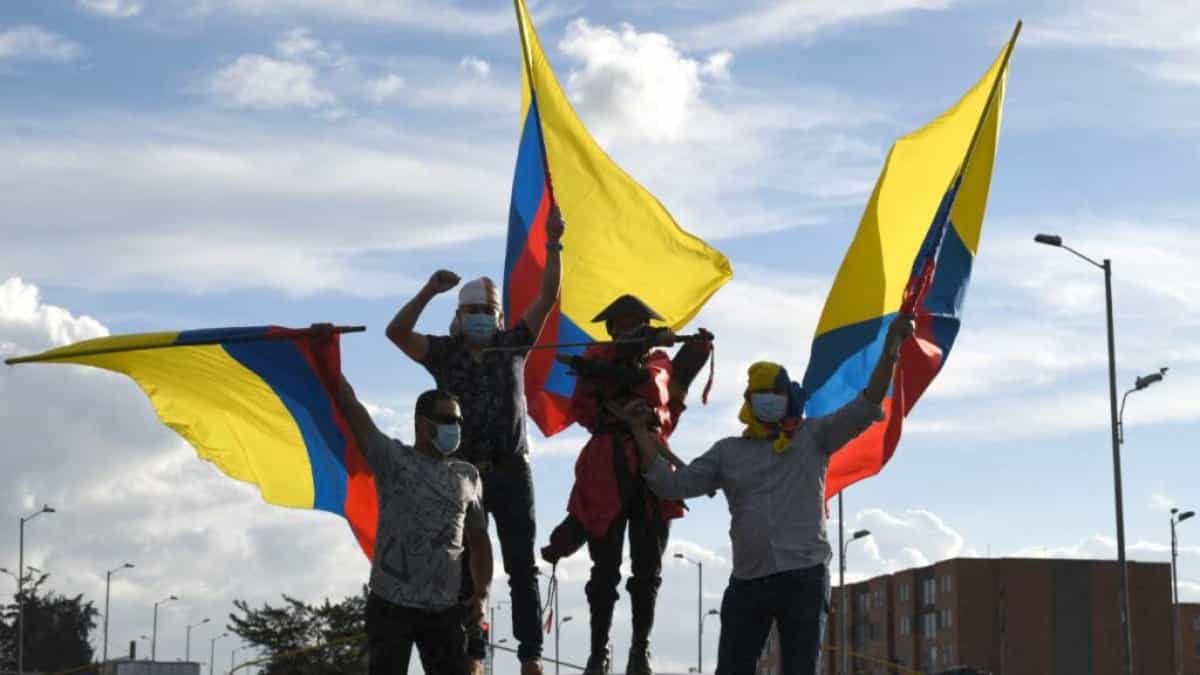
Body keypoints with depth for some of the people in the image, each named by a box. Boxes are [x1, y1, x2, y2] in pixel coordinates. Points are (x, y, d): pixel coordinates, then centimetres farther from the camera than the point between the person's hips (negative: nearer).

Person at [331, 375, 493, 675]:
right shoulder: (393, 459, 1)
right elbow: (350, 405, -3)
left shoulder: (468, 476, 13)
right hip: (391, 606, -4)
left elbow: (478, 540, 20)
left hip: (444, 610, 4)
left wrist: (482, 593, 8)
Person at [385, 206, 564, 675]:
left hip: (512, 472, 0)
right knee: (467, 567, 4)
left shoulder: (513, 346, 7)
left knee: (522, 565, 1)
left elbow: (547, 298, 0)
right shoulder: (444, 353, 4)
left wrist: (553, 245, -11)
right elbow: (396, 332, -9)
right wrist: (430, 291, -21)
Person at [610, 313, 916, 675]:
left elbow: (865, 408, -2)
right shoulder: (728, 451, 13)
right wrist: (642, 432, 4)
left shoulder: (813, 437, 7)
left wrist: (889, 351, -13)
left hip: (804, 577, -2)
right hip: (747, 582, 2)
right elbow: (672, 484, 9)